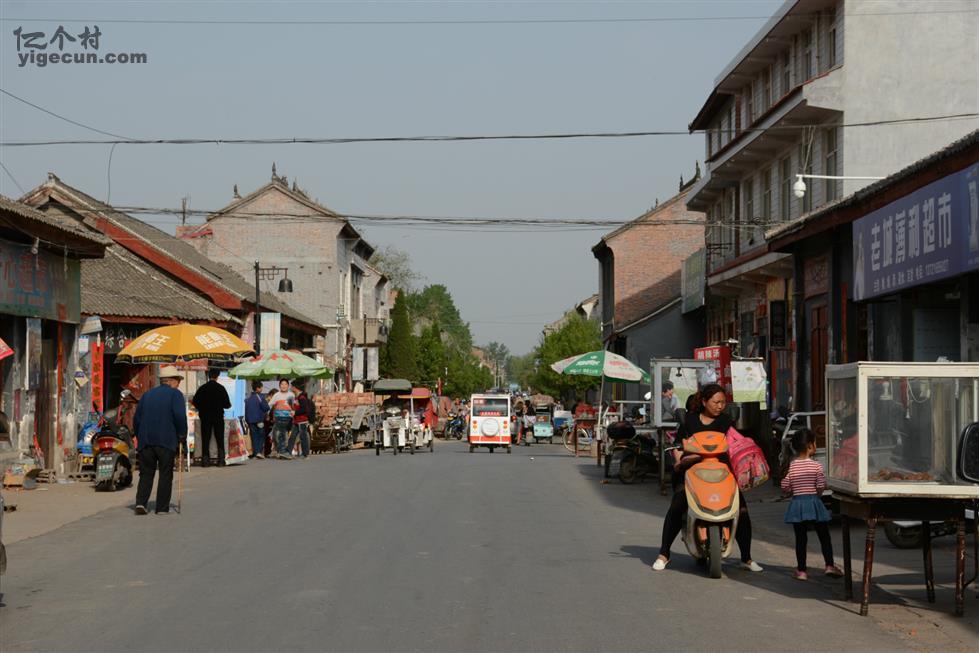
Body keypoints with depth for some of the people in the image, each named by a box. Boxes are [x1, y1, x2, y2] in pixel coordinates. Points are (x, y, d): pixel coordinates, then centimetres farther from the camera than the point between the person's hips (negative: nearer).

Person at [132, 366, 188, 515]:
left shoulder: (147, 395, 16)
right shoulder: (175, 394, 0)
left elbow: (136, 418, 15)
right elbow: (180, 416, -13)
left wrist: (140, 437, 21)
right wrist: (182, 436, -4)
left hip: (146, 441, 4)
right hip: (166, 441, -4)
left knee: (146, 474, 8)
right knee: (165, 474, 4)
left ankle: (141, 502, -10)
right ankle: (162, 507, 3)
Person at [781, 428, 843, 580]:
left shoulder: (790, 466, -2)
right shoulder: (816, 466, -9)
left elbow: (785, 488, -2)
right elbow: (821, 488, -11)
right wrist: (815, 494, 10)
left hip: (797, 503, 2)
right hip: (813, 502, -2)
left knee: (800, 538, 7)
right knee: (824, 536, 10)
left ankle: (801, 570, 8)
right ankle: (829, 565, 8)